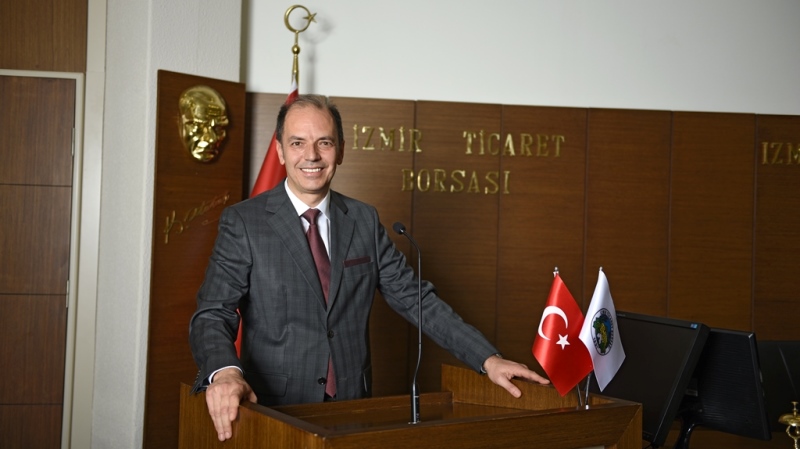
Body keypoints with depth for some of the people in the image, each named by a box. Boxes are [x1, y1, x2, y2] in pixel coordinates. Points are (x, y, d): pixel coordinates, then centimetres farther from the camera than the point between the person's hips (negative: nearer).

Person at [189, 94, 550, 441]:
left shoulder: (364, 220, 5)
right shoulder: (243, 222, -6)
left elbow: (414, 299, 4)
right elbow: (213, 314, -12)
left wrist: (488, 359, -5)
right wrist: (225, 372, -34)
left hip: (352, 408, 3)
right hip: (275, 412, -3)